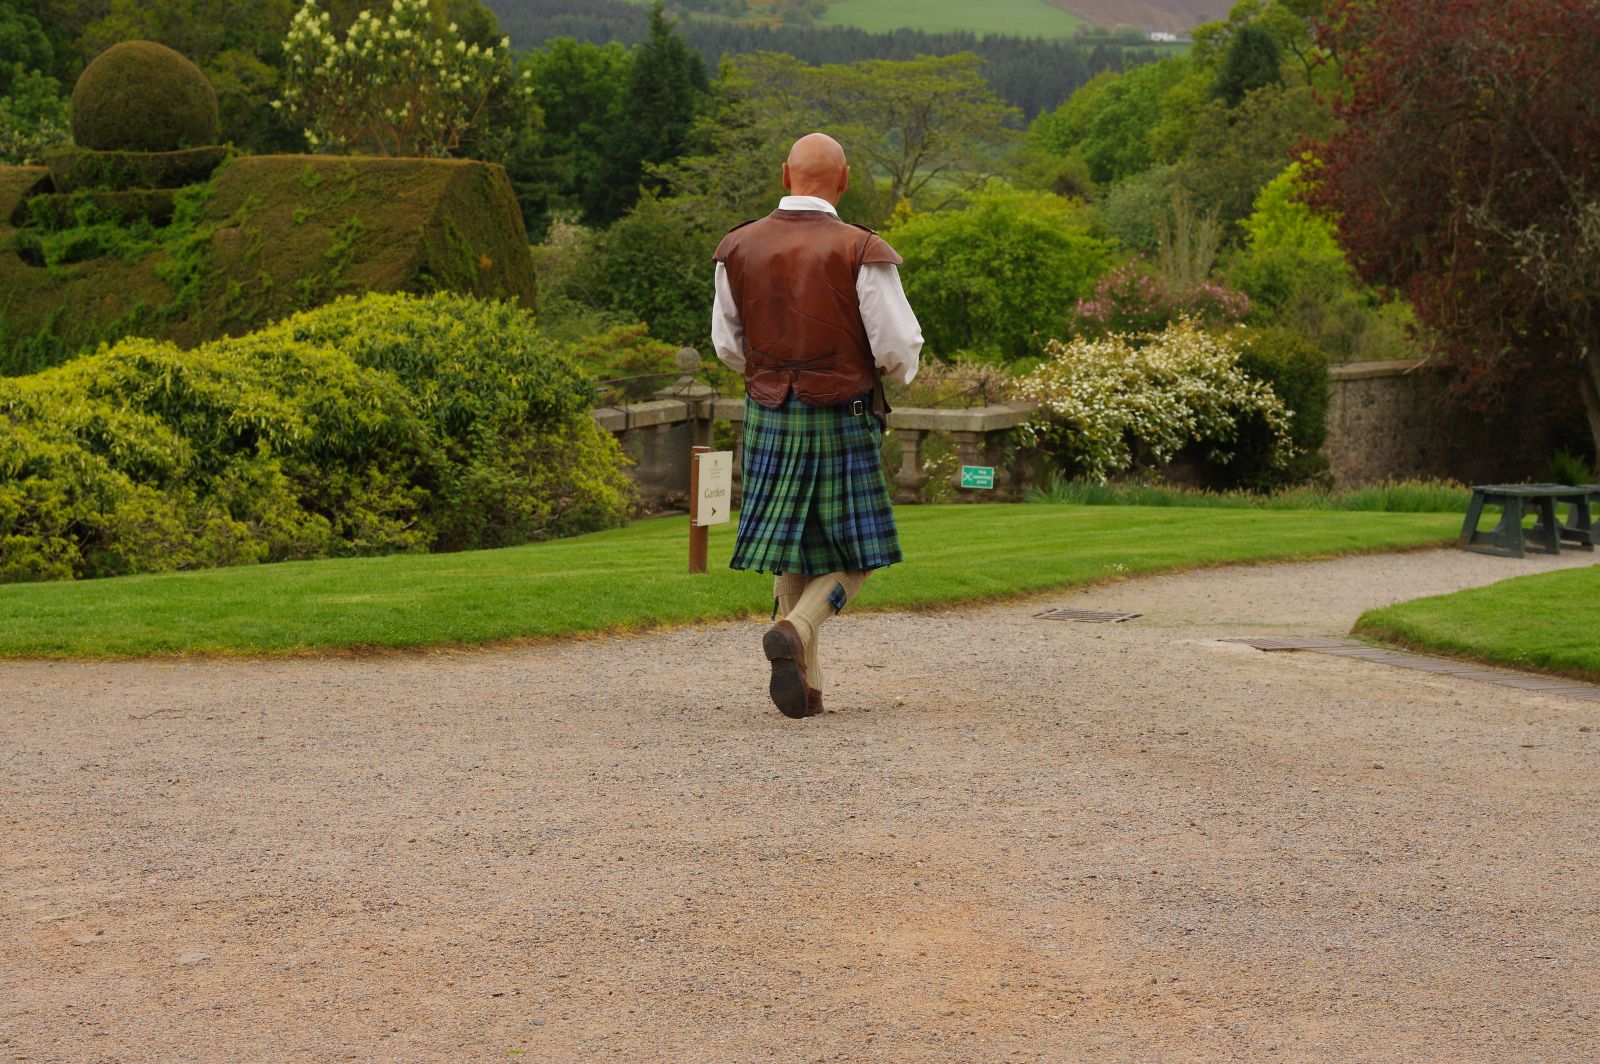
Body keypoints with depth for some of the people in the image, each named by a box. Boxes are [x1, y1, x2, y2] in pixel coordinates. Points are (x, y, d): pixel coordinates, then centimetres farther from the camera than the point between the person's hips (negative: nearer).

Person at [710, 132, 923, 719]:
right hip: (843, 421, -4)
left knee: (792, 553, 14)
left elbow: (728, 344, 7)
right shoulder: (861, 253, -13)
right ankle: (794, 630, -17)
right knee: (854, 553, 8)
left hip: (768, 416, 4)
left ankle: (805, 683, 11)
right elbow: (898, 345, -13)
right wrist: (898, 371, 11)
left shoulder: (738, 248, 0)